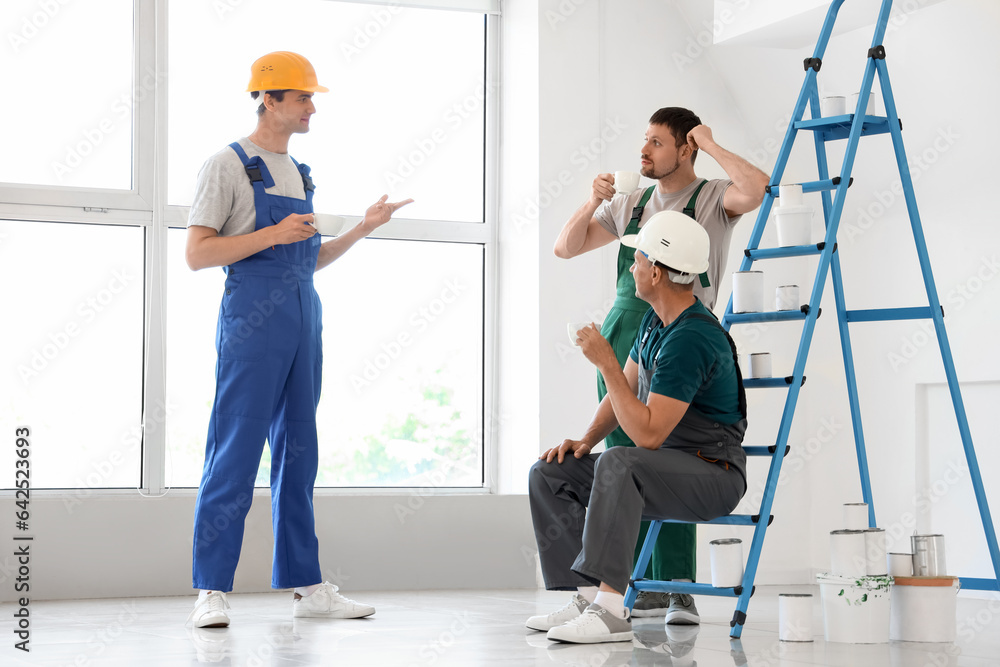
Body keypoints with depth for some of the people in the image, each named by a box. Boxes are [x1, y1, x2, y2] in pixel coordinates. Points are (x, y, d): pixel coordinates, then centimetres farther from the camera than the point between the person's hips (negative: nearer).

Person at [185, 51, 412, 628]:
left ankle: (306, 585, 12)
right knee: (236, 455, -8)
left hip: (304, 321, 7)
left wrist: (363, 230, 14)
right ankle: (212, 591, -4)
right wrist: (273, 234, -16)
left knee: (299, 455, 8)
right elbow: (197, 253, -9)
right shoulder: (229, 165, -2)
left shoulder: (299, 174, 20)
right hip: (253, 321, -7)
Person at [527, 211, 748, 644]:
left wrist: (605, 362, -26)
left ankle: (611, 610, -39)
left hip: (712, 474, -10)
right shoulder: (656, 320, 8)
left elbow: (647, 434, -30)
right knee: (549, 473, -1)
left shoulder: (691, 339, -25)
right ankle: (589, 596, -5)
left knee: (618, 464, -38)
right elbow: (624, 393, 19)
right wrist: (586, 440, 3)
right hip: (662, 465, 10)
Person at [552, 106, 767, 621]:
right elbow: (565, 248, 21)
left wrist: (710, 144, -9)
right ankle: (646, 591, 11)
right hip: (620, 334, 6)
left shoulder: (711, 198, 1)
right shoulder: (630, 203, 18)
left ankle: (678, 591, -7)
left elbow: (755, 189, -22)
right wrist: (593, 202, 5)